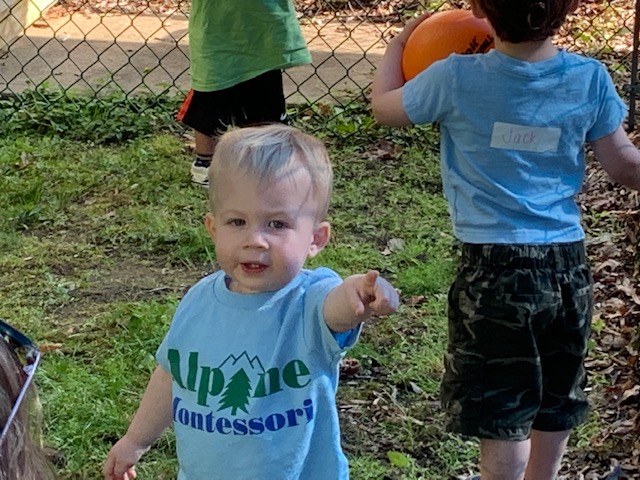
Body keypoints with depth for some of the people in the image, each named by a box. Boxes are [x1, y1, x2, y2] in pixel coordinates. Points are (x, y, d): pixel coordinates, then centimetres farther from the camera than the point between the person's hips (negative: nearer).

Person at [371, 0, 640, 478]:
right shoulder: (590, 79, -7)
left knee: (500, 408, 6)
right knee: (556, 400, 21)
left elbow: (385, 106, 5)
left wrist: (398, 44, 21)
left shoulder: (456, 79, -13)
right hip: (567, 262, 4)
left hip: (494, 268, -3)